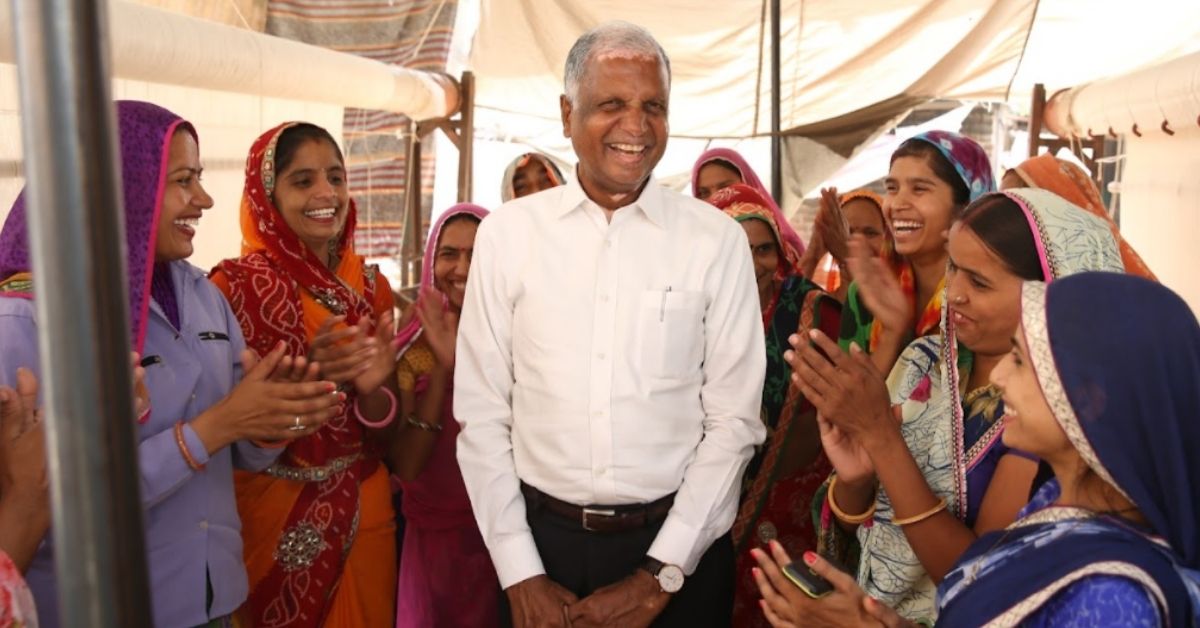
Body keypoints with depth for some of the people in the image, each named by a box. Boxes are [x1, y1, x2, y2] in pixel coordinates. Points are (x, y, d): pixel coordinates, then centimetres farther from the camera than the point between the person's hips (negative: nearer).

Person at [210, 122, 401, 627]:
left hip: (363, 511, 4)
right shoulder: (235, 285, -12)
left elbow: (385, 433, 3)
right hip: (273, 516, -4)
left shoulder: (369, 285, 1)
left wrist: (374, 387, -18)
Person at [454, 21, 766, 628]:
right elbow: (482, 413, -3)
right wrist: (522, 577, -6)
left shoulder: (717, 240, -4)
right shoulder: (507, 231, -3)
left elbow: (733, 420, -5)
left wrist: (658, 577, -9)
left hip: (677, 544, 0)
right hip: (542, 538, 1)